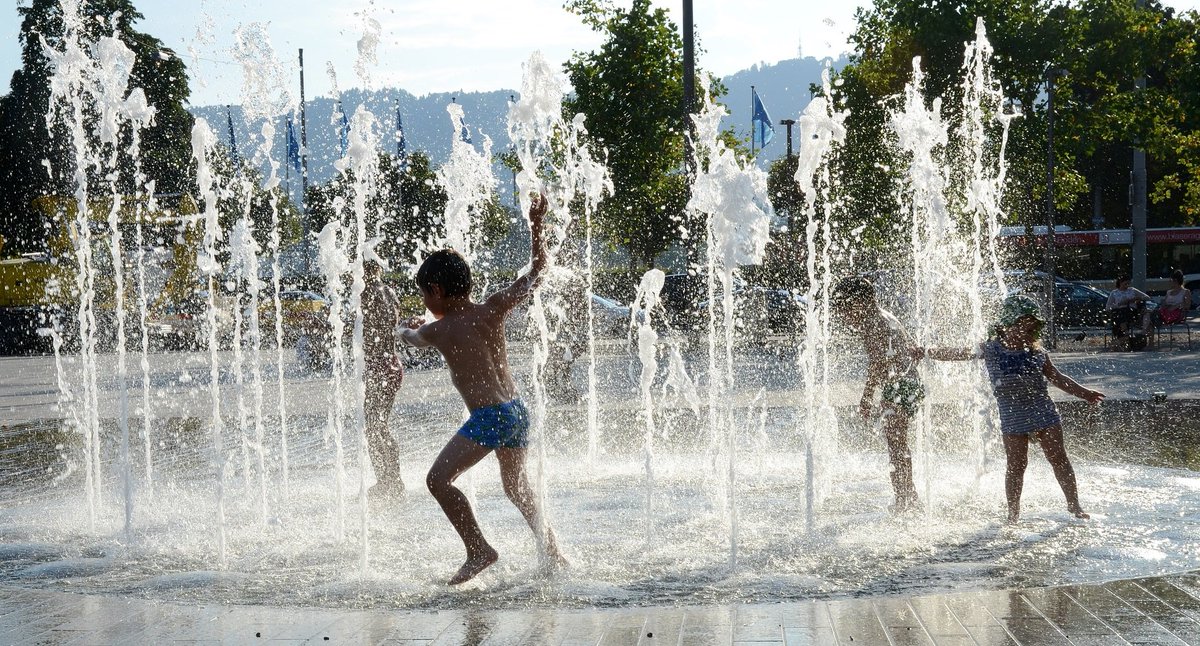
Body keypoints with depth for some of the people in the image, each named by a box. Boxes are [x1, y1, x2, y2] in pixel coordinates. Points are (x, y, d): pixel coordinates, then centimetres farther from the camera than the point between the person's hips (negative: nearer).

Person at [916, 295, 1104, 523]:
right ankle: (1013, 512, 14)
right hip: (1013, 420, -2)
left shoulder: (1037, 353, 4)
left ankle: (1074, 504, 15)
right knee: (1015, 466, 1)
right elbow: (959, 354, 4)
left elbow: (1057, 378, 14)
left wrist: (1083, 392, 13)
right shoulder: (991, 349, -2)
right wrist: (928, 352, -1)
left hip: (1044, 414, 2)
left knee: (1059, 460, 3)